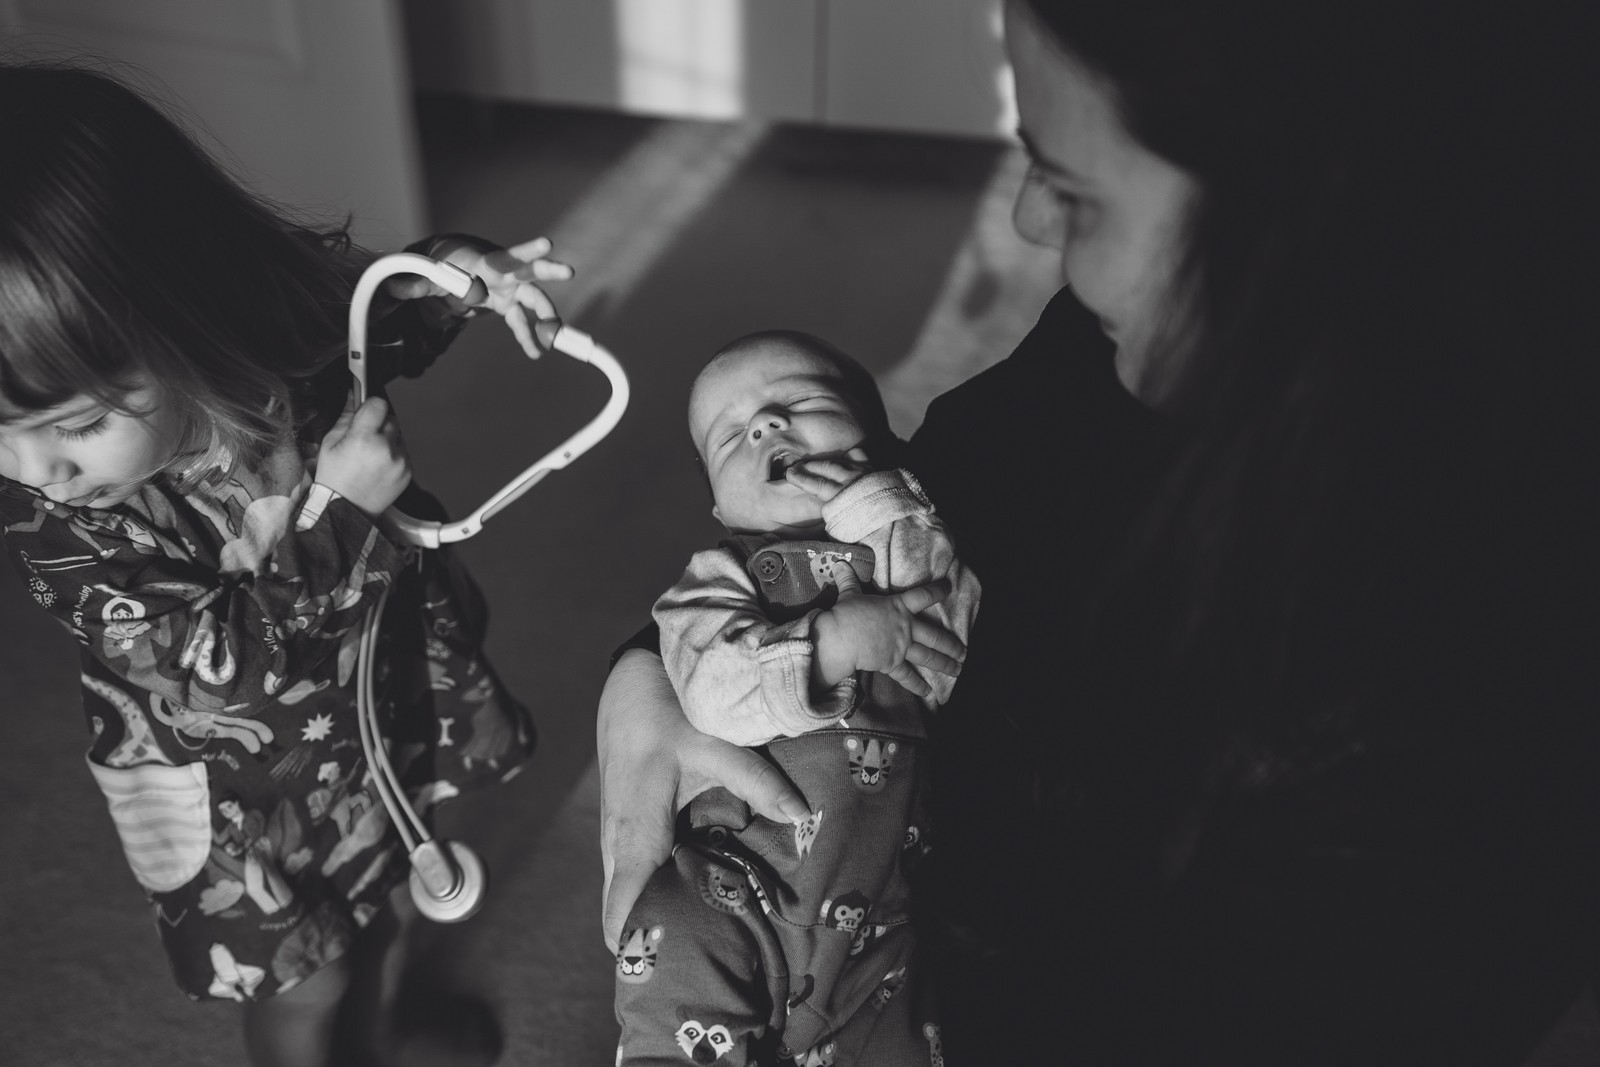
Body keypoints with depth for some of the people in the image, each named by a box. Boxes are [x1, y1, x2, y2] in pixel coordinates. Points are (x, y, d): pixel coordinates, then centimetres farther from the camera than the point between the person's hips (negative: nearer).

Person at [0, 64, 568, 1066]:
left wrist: (442, 279, -20)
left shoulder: (276, 306, -25)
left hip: (379, 672, 4)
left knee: (390, 898, 27)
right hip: (228, 777, -3)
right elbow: (218, 663, -30)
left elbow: (379, 324, -1)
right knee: (301, 981, 15)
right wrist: (331, 506, -34)